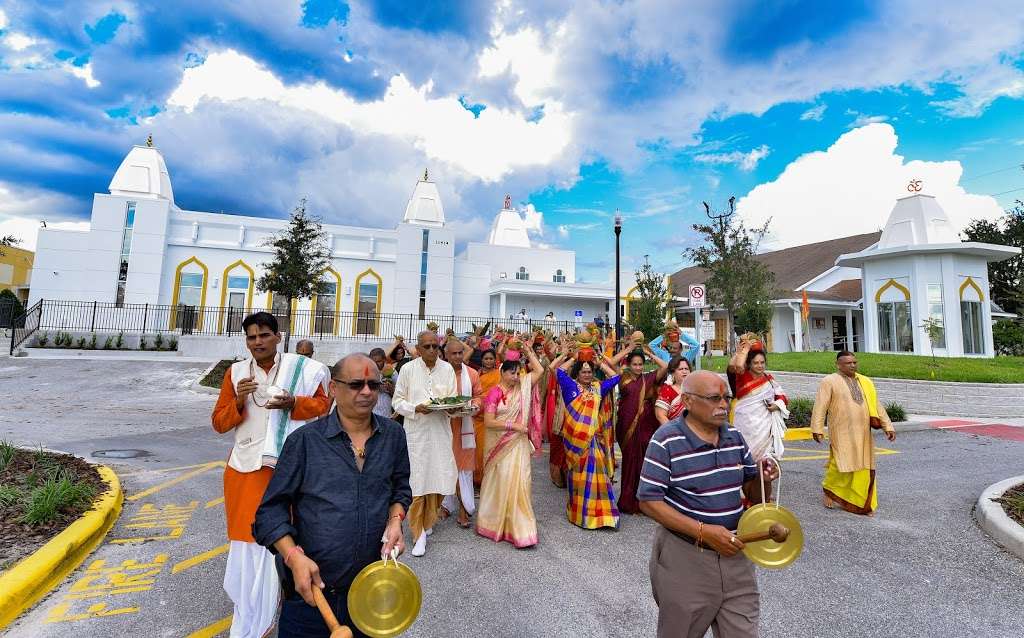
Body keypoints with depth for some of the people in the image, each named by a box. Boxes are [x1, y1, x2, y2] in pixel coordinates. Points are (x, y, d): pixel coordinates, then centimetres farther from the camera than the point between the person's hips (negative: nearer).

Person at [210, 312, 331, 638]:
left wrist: (293, 403, -16)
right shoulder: (236, 372, 2)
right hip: (246, 465, 2)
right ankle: (248, 612, 36)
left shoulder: (299, 368, -5)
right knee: (247, 536, 11)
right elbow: (219, 422, 5)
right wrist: (238, 401, -14)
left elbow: (323, 404, 1)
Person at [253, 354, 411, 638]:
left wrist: (395, 518, -5)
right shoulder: (304, 440, -10)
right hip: (310, 592, -2)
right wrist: (294, 557, -18)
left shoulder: (393, 435, 0)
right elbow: (272, 509, -5)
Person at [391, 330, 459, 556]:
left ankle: (428, 521, 32)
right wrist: (416, 408, -16)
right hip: (416, 431, -2)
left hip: (441, 430, 2)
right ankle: (419, 534, 12)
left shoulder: (447, 369, 3)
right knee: (416, 481, -2)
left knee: (439, 478, 6)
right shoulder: (407, 369, -2)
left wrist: (450, 408, -17)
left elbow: (453, 400, 5)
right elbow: (397, 401, 1)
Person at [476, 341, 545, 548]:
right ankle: (494, 523, 24)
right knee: (499, 483, 7)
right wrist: (513, 425, -17)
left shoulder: (522, 387, 4)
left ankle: (520, 529, 13)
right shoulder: (494, 393, -11)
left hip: (519, 444, 4)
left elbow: (539, 370, 4)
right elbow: (488, 422, -15)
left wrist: (528, 350, 3)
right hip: (500, 445, -4)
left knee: (519, 483, 3)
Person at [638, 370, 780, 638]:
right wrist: (703, 531, -24)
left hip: (735, 553, 4)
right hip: (684, 559, -4)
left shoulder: (734, 436, 1)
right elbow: (648, 501, -18)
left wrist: (763, 477, -12)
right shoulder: (667, 439, -17)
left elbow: (753, 494, 11)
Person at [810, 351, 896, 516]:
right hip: (842, 434, -5)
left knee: (864, 468, 7)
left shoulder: (865, 382, 14)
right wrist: (817, 429, -14)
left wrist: (888, 426, 10)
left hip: (863, 434, 5)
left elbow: (877, 406, 17)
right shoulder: (829, 381, -4)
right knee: (842, 465, -4)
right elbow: (820, 407, -8)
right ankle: (829, 491, 19)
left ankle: (862, 503, 19)